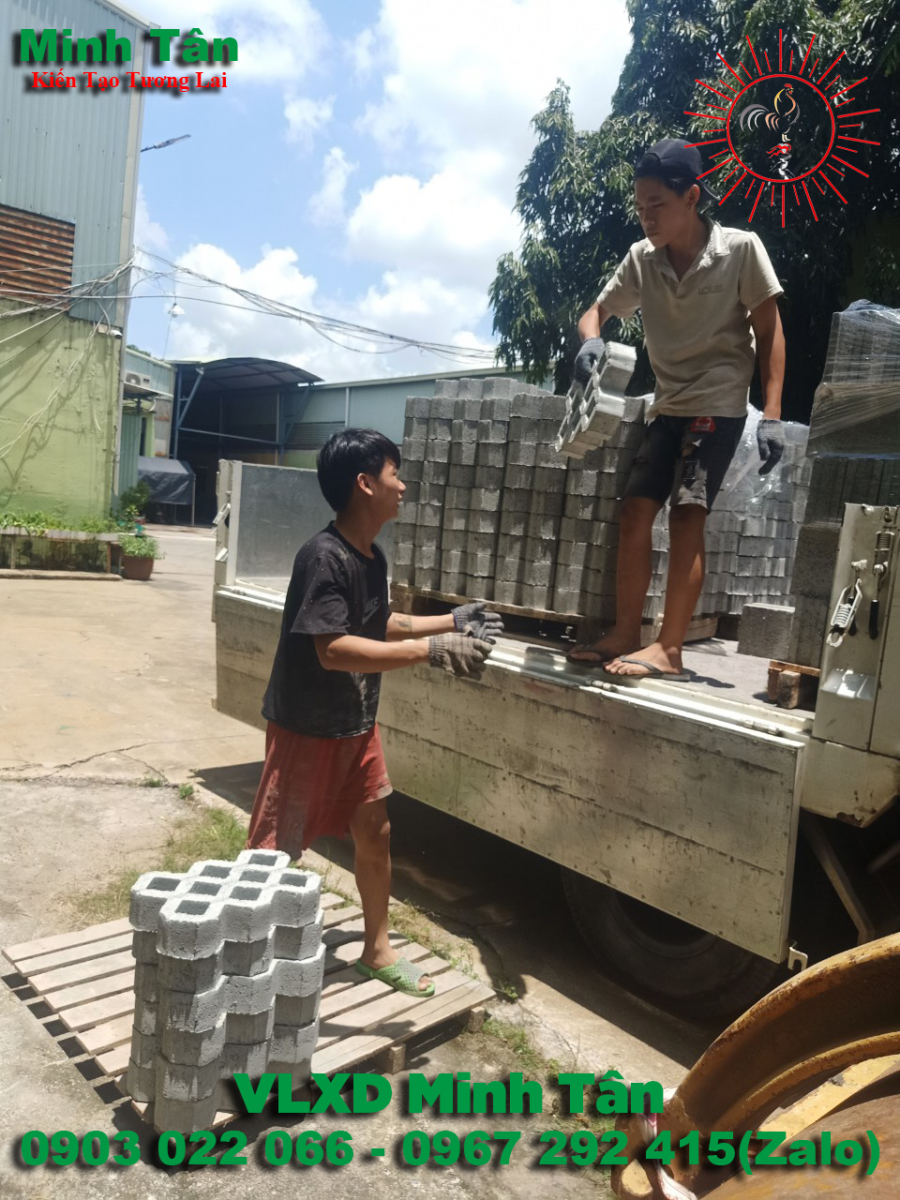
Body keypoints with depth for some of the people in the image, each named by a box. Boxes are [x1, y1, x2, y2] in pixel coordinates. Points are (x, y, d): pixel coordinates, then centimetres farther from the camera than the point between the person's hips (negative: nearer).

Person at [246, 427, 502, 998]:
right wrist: (432, 650, -35)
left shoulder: (373, 557, 3)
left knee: (375, 832, 16)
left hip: (357, 724, 9)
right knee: (276, 850, 4)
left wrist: (453, 621, 11)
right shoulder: (323, 557, -25)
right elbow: (333, 650, -32)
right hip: (307, 729, -9)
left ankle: (378, 949, 35)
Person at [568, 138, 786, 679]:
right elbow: (596, 312, 7)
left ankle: (669, 649, -15)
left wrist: (772, 414, -13)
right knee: (635, 510, -3)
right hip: (668, 406, 5)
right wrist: (591, 340, -19)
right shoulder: (641, 259, 1)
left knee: (687, 512, -17)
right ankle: (626, 635, 5)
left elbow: (769, 332, -6)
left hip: (719, 405, -5)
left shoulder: (741, 249, -9)